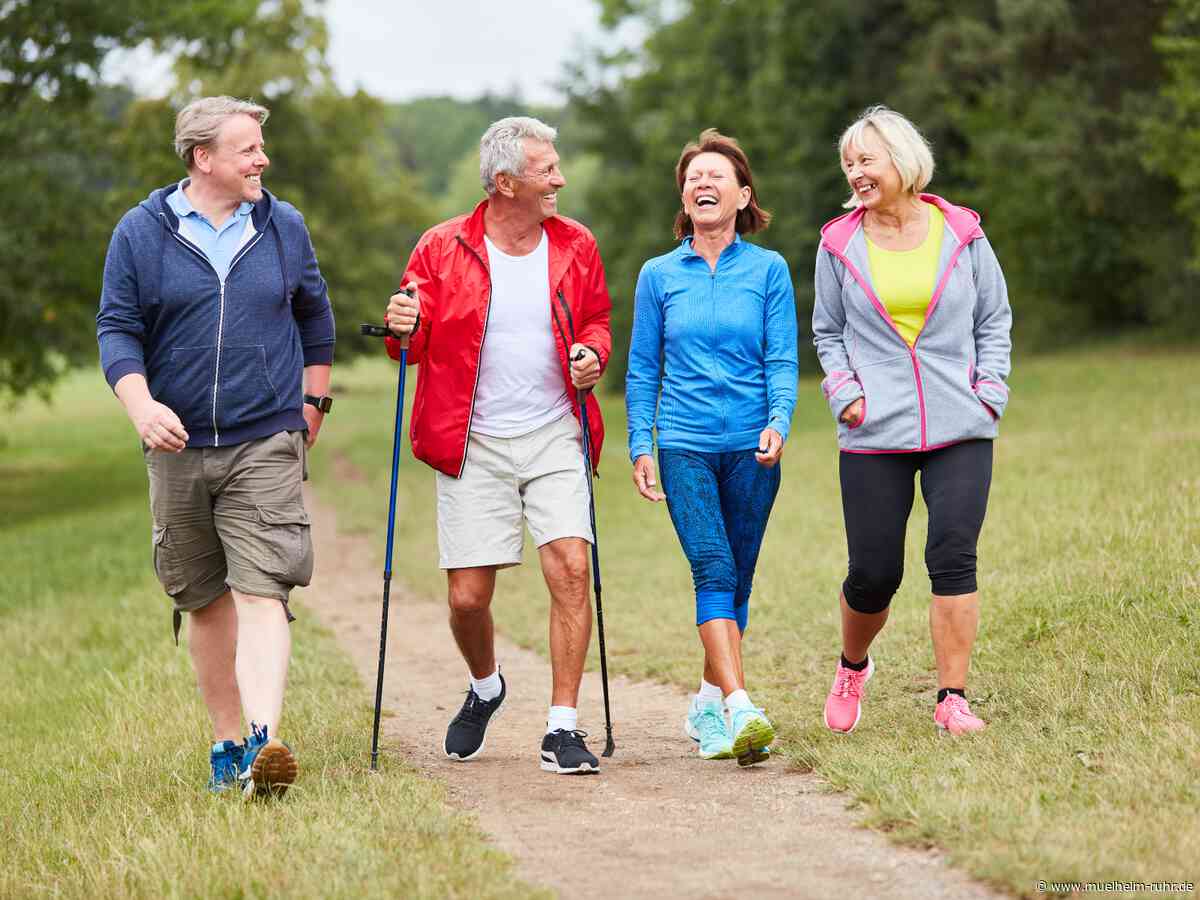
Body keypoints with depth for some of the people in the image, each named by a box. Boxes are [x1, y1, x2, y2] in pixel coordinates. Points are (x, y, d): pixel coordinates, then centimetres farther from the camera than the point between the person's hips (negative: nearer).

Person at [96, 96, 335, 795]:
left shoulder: (284, 227, 6)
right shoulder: (141, 232, 1)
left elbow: (315, 316, 20)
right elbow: (117, 329, 0)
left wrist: (313, 402, 19)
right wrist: (141, 404, -16)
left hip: (267, 445, -1)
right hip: (178, 448, 1)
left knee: (261, 593, -14)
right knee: (204, 601, 9)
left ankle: (265, 742, -24)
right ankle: (228, 740, 20)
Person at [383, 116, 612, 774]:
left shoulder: (575, 246, 6)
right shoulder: (442, 249, -1)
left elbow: (595, 321, 19)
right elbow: (415, 344, 6)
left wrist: (592, 353, -4)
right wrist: (402, 328, -17)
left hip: (554, 436, 1)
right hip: (473, 444, -1)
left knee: (571, 570, -15)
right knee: (468, 596, 0)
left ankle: (563, 729, -6)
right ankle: (485, 687, 34)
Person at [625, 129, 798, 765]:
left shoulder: (768, 270, 5)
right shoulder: (659, 276, 7)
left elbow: (782, 359, 2)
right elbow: (642, 370, 10)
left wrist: (779, 423, -15)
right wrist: (640, 447, 2)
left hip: (752, 449, 1)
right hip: (684, 445, -1)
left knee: (735, 580, 7)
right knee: (712, 570, -15)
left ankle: (708, 702, 23)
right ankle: (740, 710, -24)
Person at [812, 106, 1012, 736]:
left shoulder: (961, 234, 5)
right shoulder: (839, 244, 5)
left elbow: (994, 319, 14)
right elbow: (827, 333, 15)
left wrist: (989, 388, 1)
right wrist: (845, 392, 0)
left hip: (960, 429, 0)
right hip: (873, 435, 0)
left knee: (953, 557, -11)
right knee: (873, 572, 1)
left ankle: (952, 697, -3)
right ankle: (852, 667, 31)